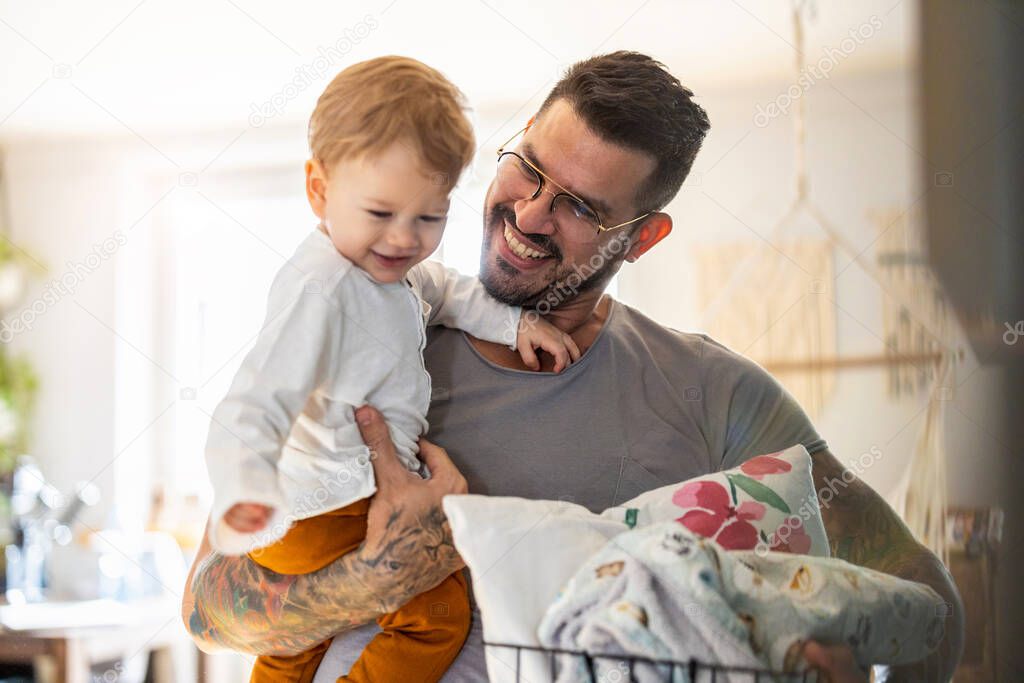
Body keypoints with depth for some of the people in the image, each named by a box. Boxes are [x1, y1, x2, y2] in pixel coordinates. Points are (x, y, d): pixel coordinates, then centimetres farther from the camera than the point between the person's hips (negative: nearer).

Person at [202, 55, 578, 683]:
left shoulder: (386, 266, -1)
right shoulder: (322, 290, -30)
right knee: (441, 609, -15)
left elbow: (445, 292, 20)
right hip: (326, 522, -10)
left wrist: (512, 320, 4)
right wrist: (246, 493, -56)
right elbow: (259, 400, -39)